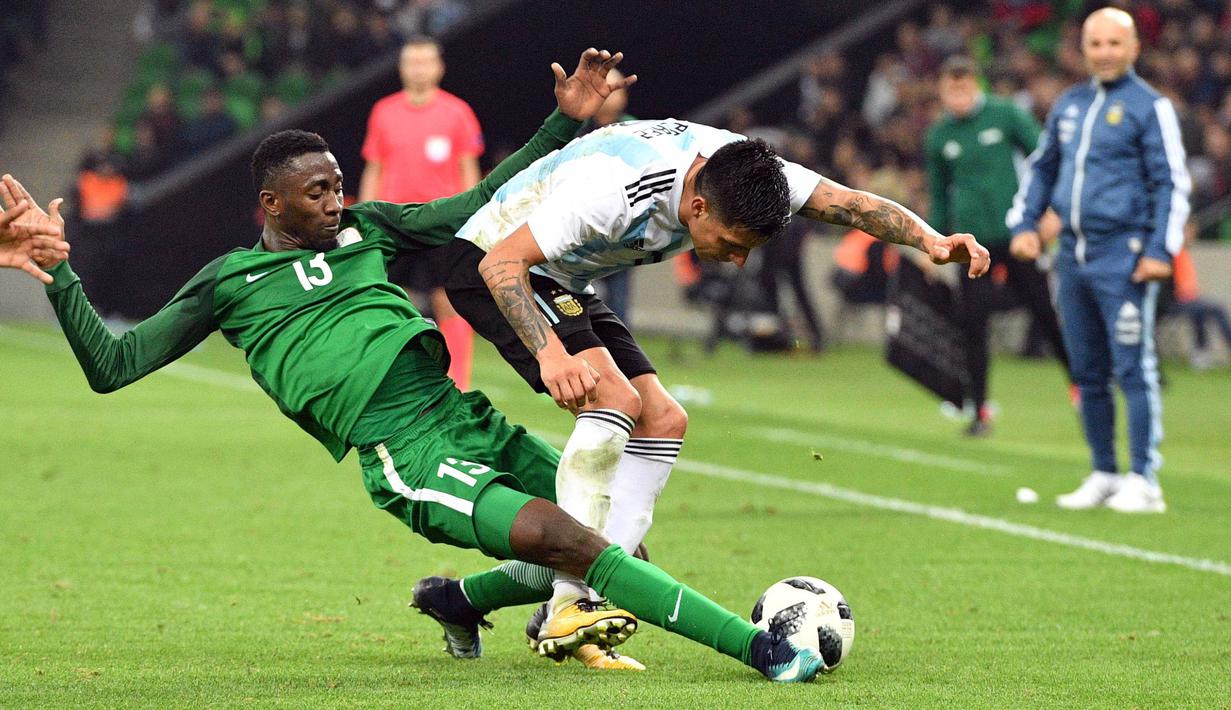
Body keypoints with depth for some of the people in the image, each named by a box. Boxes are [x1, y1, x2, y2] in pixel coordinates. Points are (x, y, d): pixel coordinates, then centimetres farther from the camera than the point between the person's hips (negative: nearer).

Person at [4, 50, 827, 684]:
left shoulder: (365, 228, 20)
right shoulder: (228, 284, 9)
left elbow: (482, 208, 25)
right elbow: (111, 365, 7)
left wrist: (565, 122, 16)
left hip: (466, 417, 7)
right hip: (408, 459, -7)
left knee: (617, 546, 2)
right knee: (579, 545, -24)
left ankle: (456, 598, 25)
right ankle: (758, 647, -26)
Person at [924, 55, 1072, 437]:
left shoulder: (1005, 115, -3)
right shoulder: (939, 136, 6)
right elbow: (939, 194, 16)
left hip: (1015, 231, -2)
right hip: (971, 237, 2)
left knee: (1044, 311, 0)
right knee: (972, 321, -3)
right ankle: (979, 409, 4)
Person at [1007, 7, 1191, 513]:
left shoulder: (1149, 107, -3)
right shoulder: (1068, 106, 16)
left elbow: (1172, 183, -6)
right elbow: (1041, 168, 26)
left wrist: (1160, 249, -14)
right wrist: (1023, 223, 12)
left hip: (1122, 255, -7)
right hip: (1074, 255, 7)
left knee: (1134, 370, -8)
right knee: (1087, 373, 10)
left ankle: (1143, 481, -6)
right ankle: (1103, 476, 18)